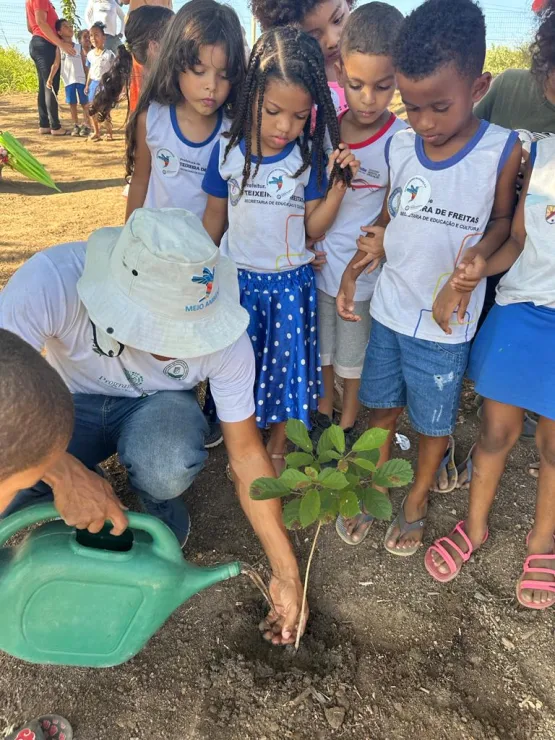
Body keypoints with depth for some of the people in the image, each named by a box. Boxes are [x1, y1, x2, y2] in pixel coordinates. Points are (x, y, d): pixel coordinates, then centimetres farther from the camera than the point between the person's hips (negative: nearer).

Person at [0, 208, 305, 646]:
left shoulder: (224, 336, -29)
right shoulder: (55, 279, -35)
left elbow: (246, 451, -19)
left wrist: (286, 571, -16)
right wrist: (65, 472, -49)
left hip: (158, 404, 0)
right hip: (72, 402, 1)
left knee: (167, 469, -36)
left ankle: (164, 509, 1)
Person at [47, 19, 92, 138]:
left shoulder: (79, 47, 8)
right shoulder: (60, 48, 2)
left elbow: (84, 65, 8)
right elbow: (56, 64, -5)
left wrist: (88, 79, 3)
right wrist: (50, 78, -15)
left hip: (81, 79, 1)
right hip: (68, 80, -1)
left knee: (84, 103, 0)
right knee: (72, 103, 2)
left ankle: (87, 125, 6)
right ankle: (76, 125, 10)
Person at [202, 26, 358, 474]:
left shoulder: (308, 158, -8)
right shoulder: (228, 151, -8)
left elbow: (313, 227, -6)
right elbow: (214, 218, 4)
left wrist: (338, 186, -20)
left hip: (291, 281, 0)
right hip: (237, 277, 0)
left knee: (287, 365, 10)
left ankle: (278, 447, 33)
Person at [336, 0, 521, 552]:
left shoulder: (502, 150, -12)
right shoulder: (399, 146, -2)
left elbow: (502, 218, 1)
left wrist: (478, 255, -18)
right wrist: (354, 271, 0)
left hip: (446, 320, -3)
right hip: (389, 306, 3)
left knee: (433, 421, 13)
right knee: (382, 406, 17)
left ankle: (416, 502, 38)